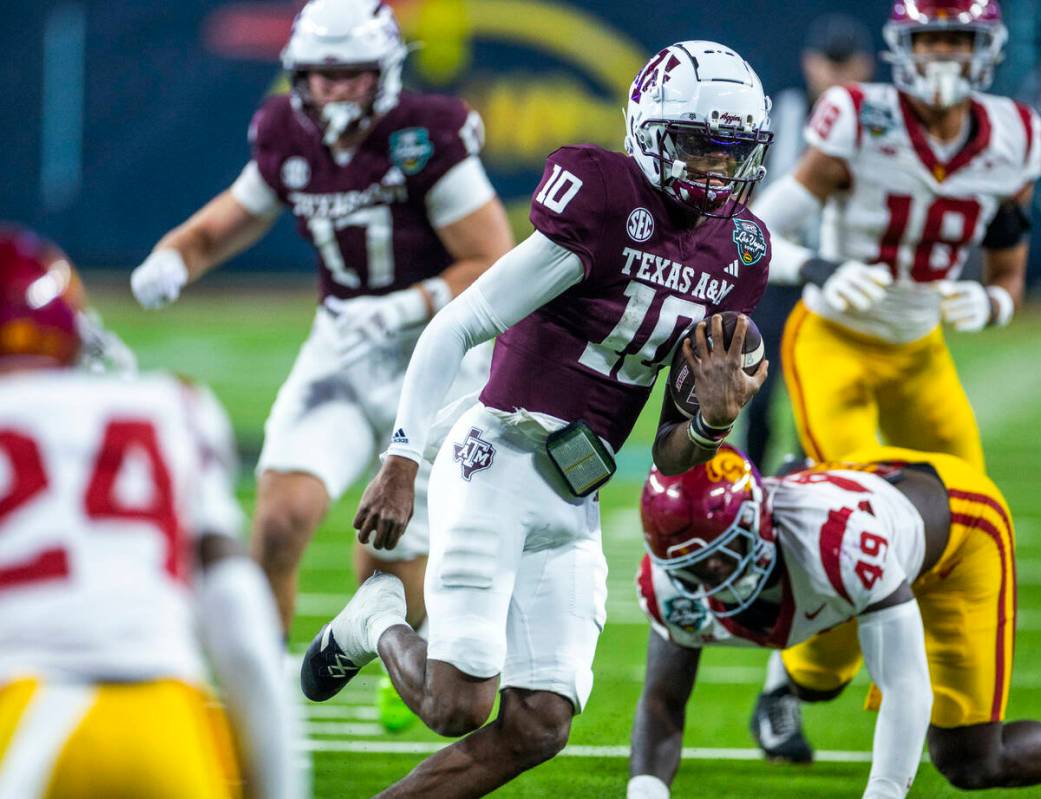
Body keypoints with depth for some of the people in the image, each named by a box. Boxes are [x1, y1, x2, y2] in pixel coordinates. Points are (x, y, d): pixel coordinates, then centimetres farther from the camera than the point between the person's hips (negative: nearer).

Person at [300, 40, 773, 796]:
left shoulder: (739, 253, 9)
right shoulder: (607, 202, -12)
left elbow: (672, 457, 13)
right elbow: (457, 327, -12)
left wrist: (713, 422, -11)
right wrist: (400, 466, -18)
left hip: (574, 504, 7)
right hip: (499, 465, -7)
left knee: (537, 729, -2)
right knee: (459, 704, -11)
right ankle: (377, 620, 22)